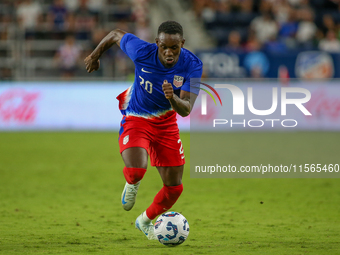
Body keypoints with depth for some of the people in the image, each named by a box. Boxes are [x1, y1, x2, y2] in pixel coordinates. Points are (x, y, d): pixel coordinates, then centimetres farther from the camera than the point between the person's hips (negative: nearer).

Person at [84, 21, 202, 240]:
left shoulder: (192, 65, -21)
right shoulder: (142, 51, -26)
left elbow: (186, 110, -24)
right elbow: (116, 34, -6)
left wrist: (173, 98, -47)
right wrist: (95, 55, 11)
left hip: (166, 122, 3)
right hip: (136, 120, -3)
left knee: (174, 187, 4)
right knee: (136, 171, -29)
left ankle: (145, 221, 34)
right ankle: (132, 184, 12)